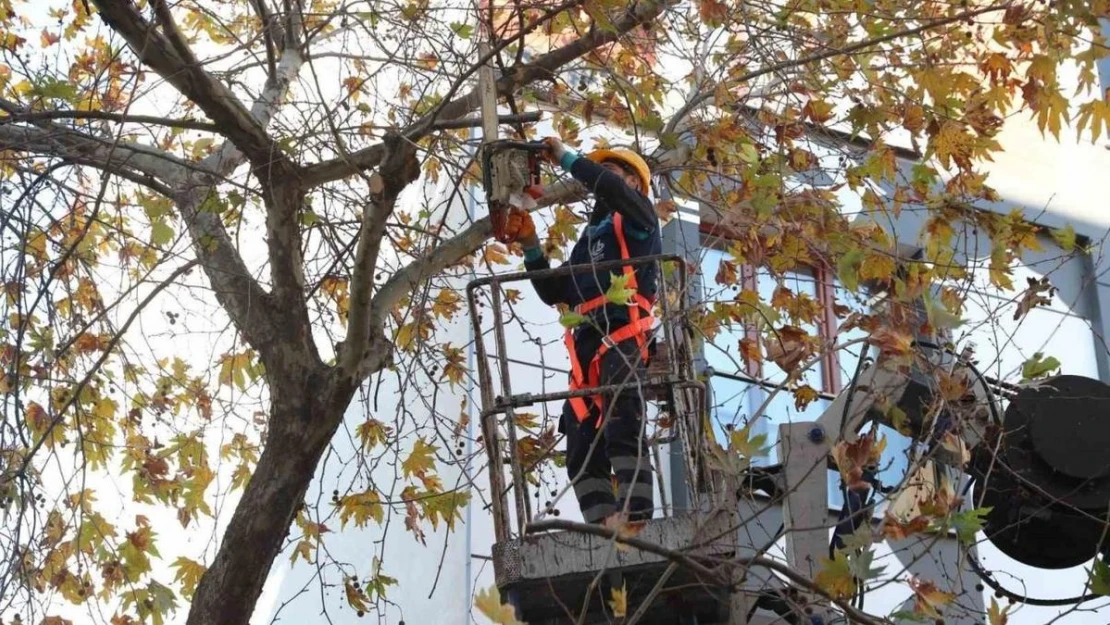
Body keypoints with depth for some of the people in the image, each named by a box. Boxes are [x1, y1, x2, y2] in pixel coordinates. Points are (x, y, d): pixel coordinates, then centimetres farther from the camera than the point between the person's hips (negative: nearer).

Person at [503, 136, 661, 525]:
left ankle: (636, 518, -34)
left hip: (623, 338, -8)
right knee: (582, 449, -2)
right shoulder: (589, 238, 34)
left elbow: (610, 188, -11)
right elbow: (553, 292, 28)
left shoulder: (637, 218, 13)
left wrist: (565, 157, 3)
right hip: (586, 348, 8)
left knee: (622, 425, -24)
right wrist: (530, 245, 17)